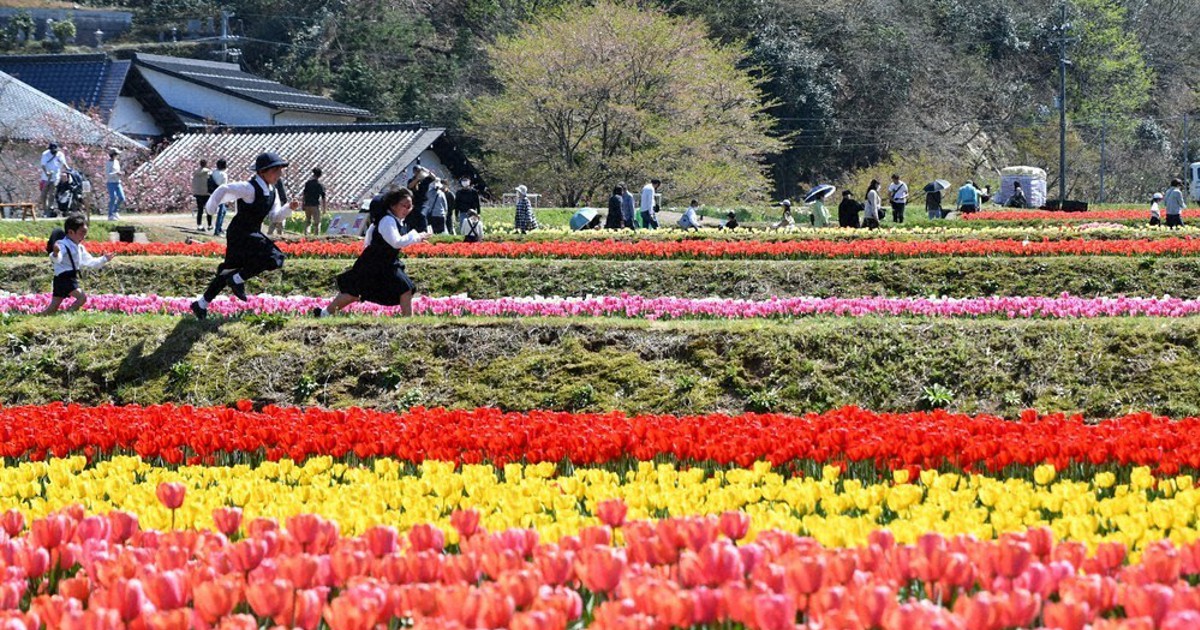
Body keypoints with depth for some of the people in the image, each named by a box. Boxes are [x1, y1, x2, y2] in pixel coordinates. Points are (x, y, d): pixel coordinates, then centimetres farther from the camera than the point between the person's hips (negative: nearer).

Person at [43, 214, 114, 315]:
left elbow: (90, 262, 28)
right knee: (82, 297, -20)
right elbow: (57, 259, -32)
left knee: (53, 307, 8)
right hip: (63, 278, -9)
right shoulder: (63, 245, -14)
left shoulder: (80, 248, 15)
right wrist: (55, 254, -54)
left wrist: (104, 259, 29)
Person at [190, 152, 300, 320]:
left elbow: (275, 215, 13)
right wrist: (211, 208, -23)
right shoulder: (250, 188, -22)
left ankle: (201, 304, 26)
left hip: (252, 234, 9)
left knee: (230, 270, 15)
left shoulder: (272, 191, 7)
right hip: (239, 233, -9)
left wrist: (290, 208, -3)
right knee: (273, 258, -21)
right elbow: (224, 189, -24)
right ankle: (237, 280, -5)